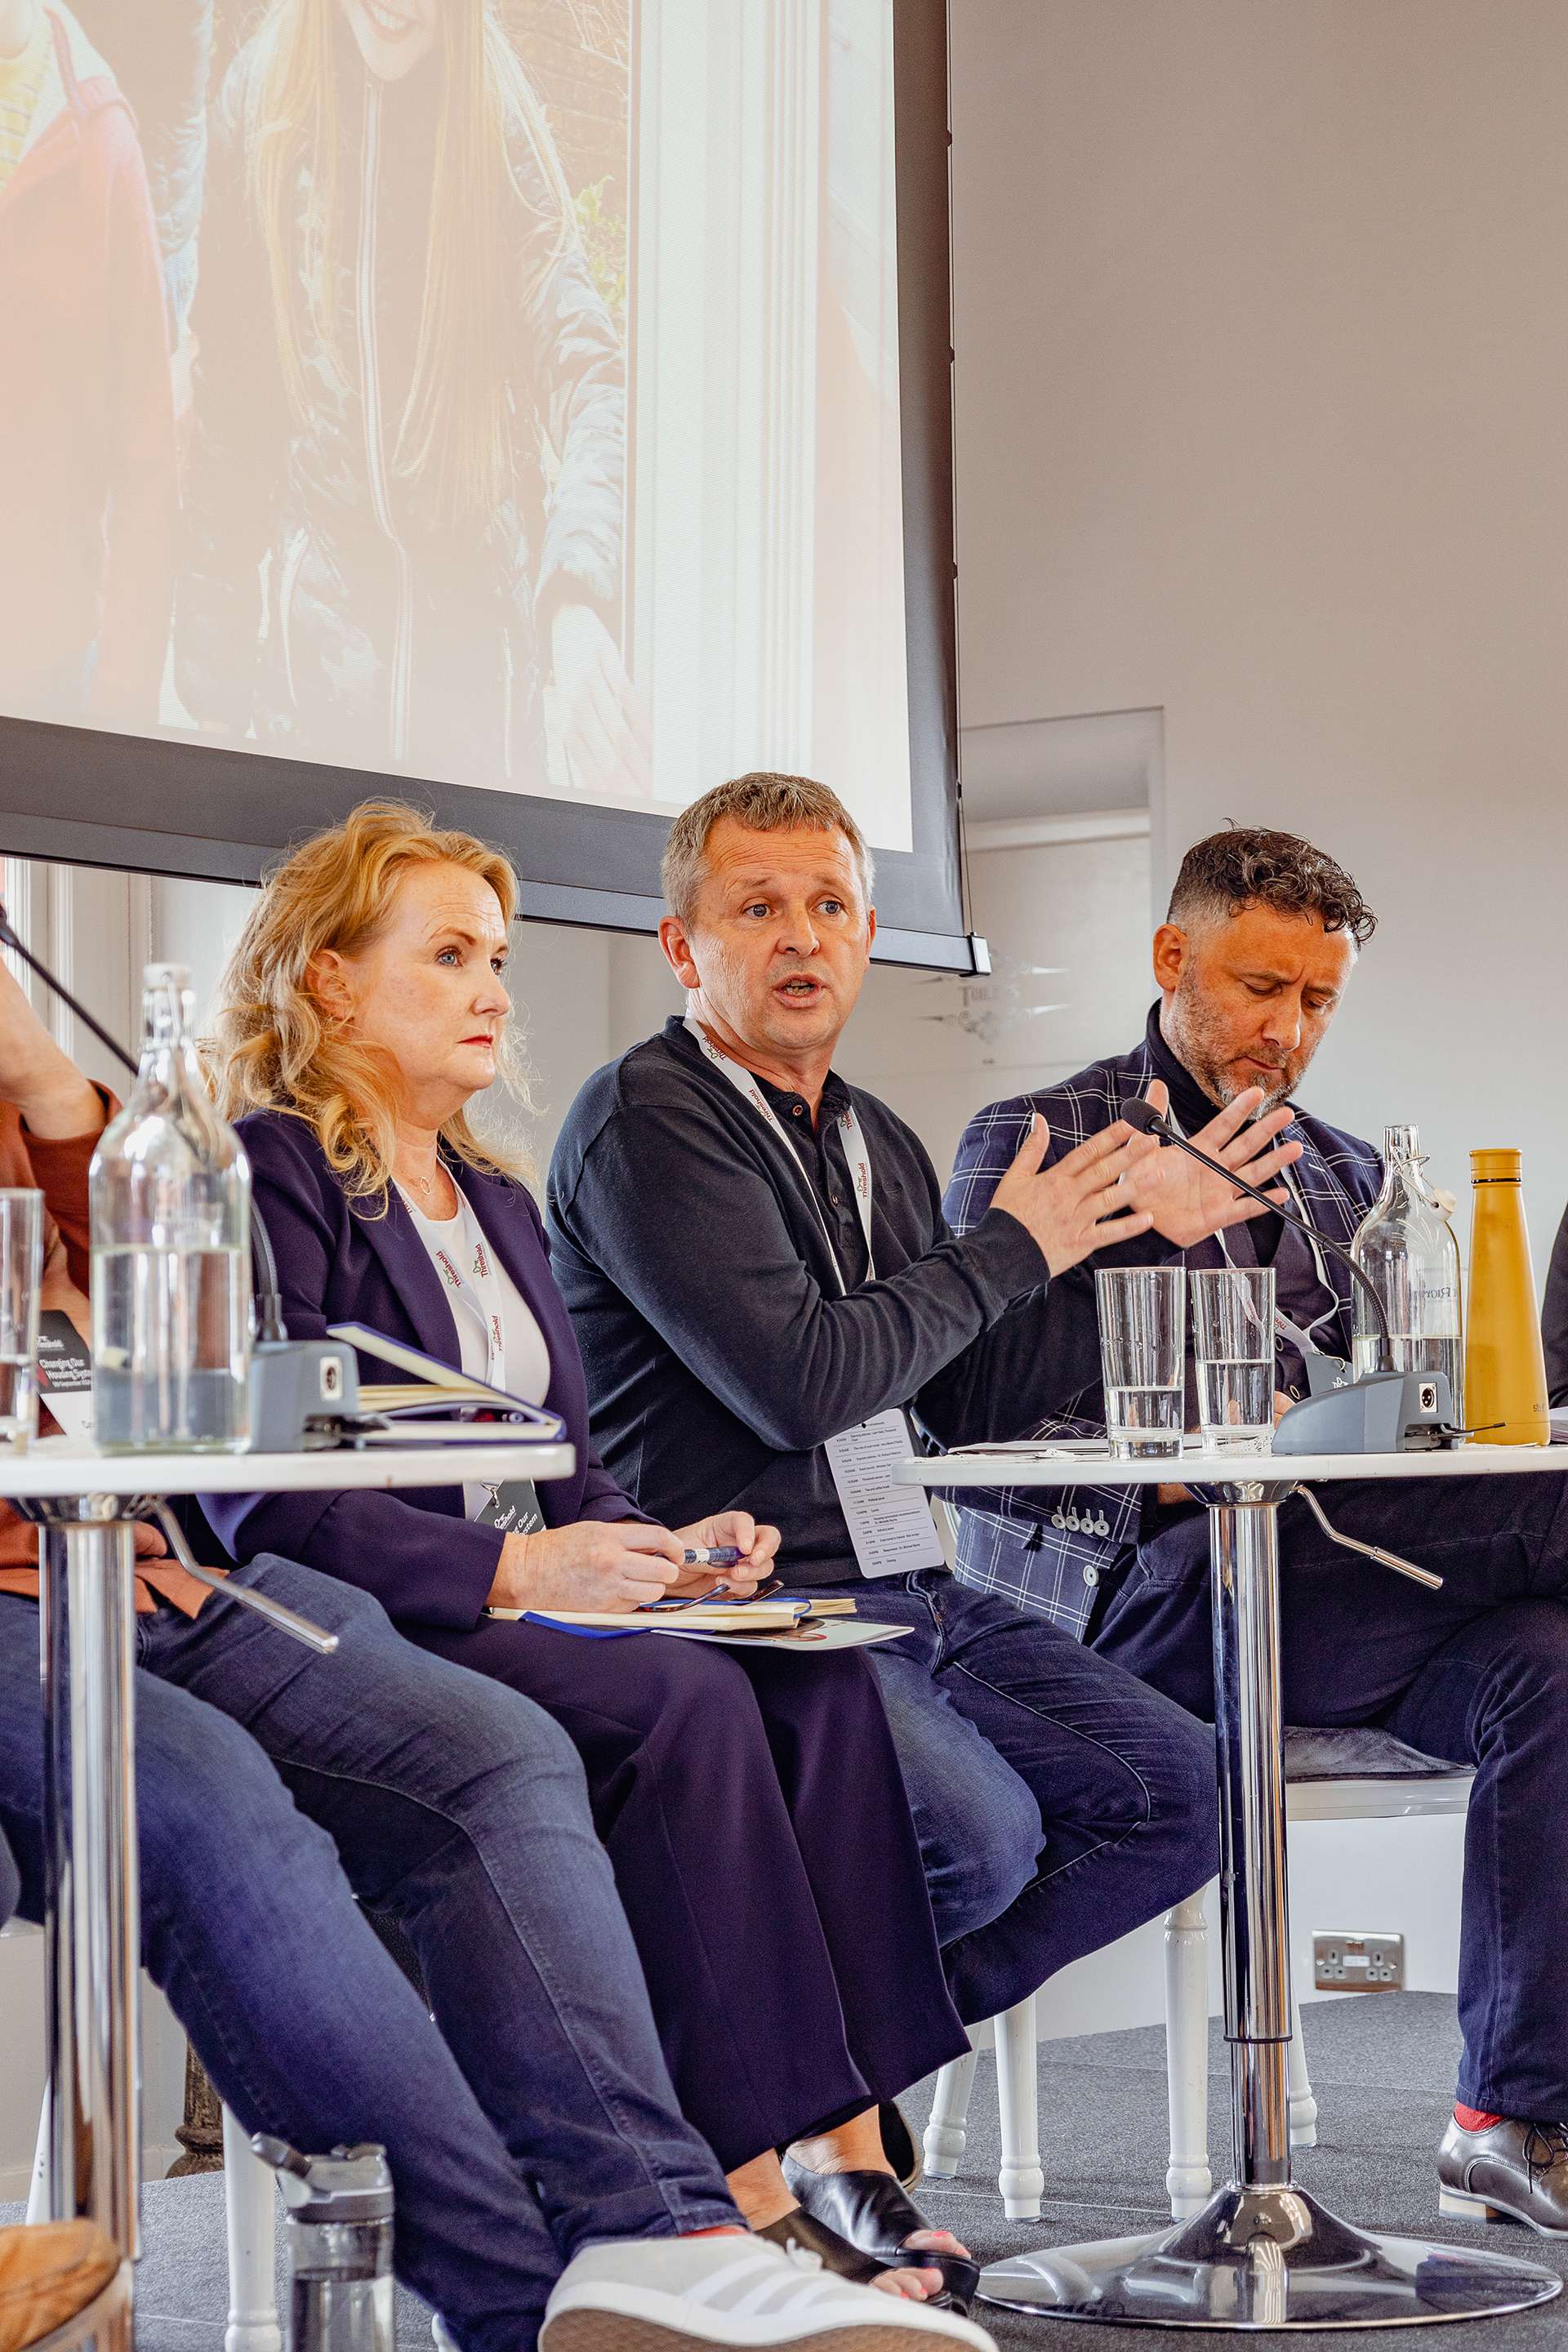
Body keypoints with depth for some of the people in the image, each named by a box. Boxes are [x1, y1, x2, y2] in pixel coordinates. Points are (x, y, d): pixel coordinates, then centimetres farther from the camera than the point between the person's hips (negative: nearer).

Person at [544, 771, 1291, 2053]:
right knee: (982, 1835, -29)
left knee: (1179, 1790, -5)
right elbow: (798, 1385, -18)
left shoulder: (877, 1141, 19)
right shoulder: (647, 1120, -8)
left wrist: (1133, 1233, 10)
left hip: (918, 1597, 8)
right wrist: (1008, 1251, -5)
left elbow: (976, 1407, 21)